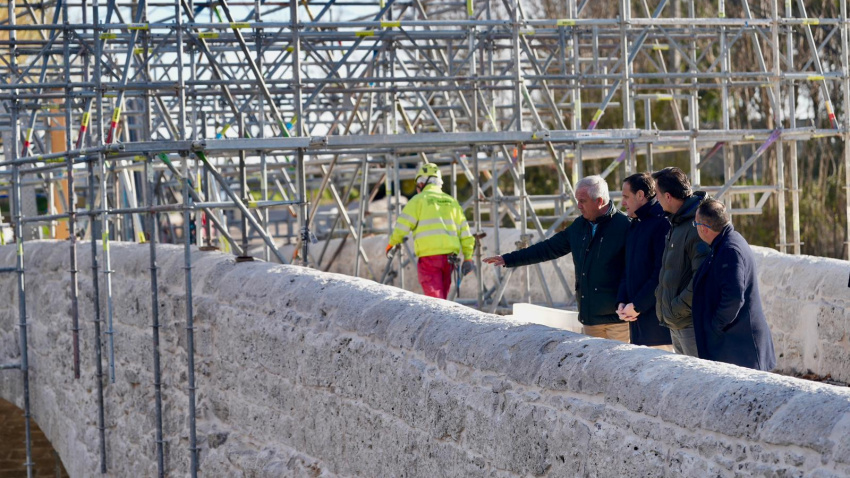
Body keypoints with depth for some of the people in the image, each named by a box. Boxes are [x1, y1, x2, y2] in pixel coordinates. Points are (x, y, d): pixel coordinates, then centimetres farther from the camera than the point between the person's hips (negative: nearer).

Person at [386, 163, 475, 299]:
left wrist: (392, 243, 15)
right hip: (449, 254, 5)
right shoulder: (451, 201, 19)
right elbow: (464, 231, 14)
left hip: (429, 254, -5)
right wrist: (468, 257, 15)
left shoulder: (418, 200, 3)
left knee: (434, 296, -9)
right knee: (442, 295, 15)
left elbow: (402, 226, -2)